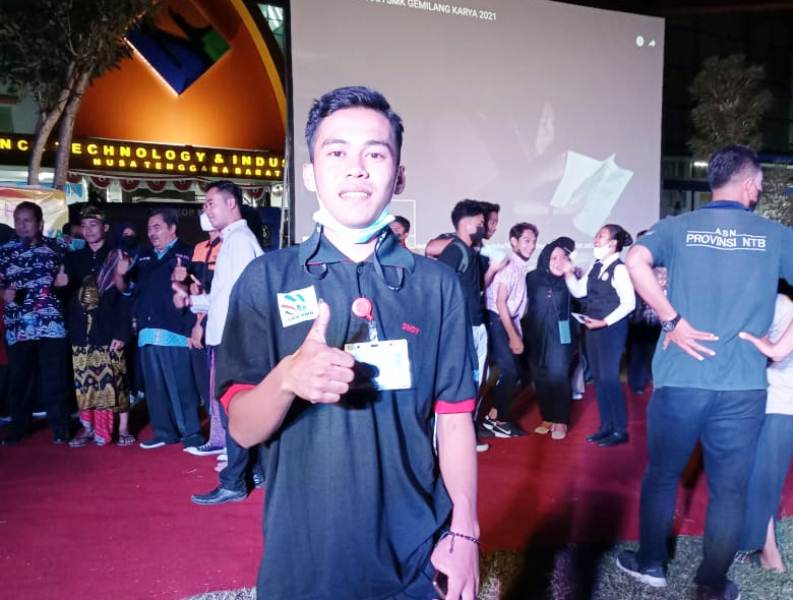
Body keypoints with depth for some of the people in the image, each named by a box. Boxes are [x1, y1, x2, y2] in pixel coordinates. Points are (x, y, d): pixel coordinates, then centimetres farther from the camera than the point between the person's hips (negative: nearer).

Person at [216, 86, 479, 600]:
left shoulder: (437, 284, -3)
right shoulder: (265, 279, -6)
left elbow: (454, 420, 1)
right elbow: (244, 429, -8)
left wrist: (464, 533, -4)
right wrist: (286, 378, -28)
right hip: (302, 557, -1)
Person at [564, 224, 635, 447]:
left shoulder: (619, 269, -13)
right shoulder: (595, 266, 10)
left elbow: (629, 303, -16)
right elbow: (579, 291, 13)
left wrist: (604, 322, -18)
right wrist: (569, 274, -1)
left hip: (612, 328, -8)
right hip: (594, 328, 8)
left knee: (609, 378, -4)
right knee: (598, 378, 12)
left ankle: (620, 431, 8)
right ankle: (606, 427, 23)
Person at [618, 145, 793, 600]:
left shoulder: (677, 228, 2)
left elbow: (636, 261, -17)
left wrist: (672, 321, -12)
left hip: (680, 379, 0)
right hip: (744, 386, 0)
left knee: (662, 476, 17)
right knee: (730, 489, 13)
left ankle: (650, 563, 31)